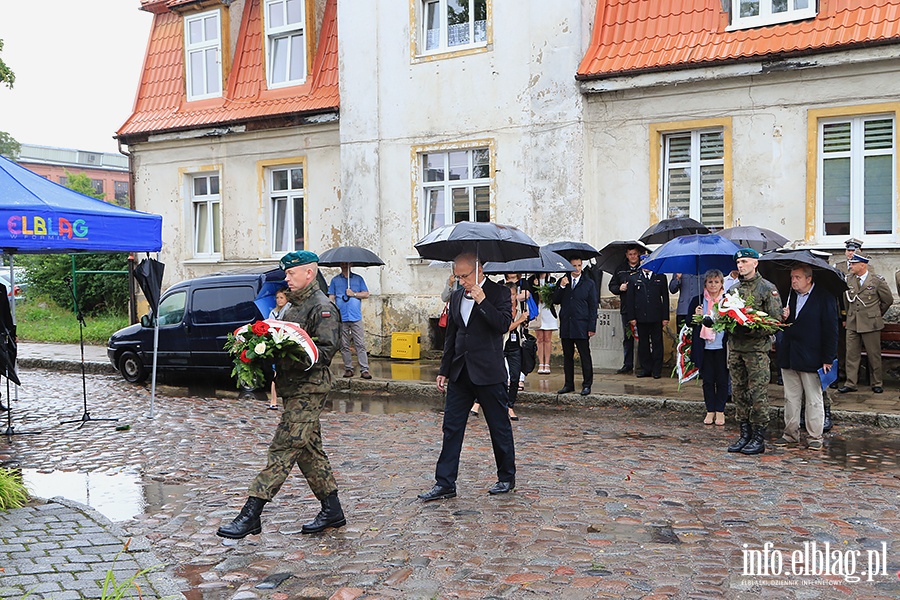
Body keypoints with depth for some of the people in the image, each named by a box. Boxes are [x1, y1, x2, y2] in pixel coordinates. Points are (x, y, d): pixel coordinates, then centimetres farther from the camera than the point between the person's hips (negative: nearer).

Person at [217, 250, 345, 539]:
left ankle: (251, 514, -11)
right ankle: (332, 511, 20)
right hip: (294, 388, 10)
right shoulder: (295, 305, 20)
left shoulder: (323, 307, -10)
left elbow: (325, 351, -19)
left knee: (284, 448, -10)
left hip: (309, 388, -10)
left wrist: (290, 358, -29)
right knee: (308, 450, 12)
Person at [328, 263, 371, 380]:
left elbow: (366, 294, 8)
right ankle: (348, 369, 11)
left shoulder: (358, 279, 13)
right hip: (341, 318, 1)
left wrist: (354, 294, -7)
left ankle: (364, 370, -7)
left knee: (360, 345, -6)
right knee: (344, 346, 3)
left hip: (356, 317, -1)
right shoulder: (335, 280, 12)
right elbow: (331, 298, 8)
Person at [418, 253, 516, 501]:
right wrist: (444, 370, 15)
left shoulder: (498, 293, -5)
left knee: (499, 427, 7)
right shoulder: (456, 297, 12)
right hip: (460, 373, 6)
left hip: (488, 373, -6)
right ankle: (445, 483, 8)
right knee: (451, 427, 4)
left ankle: (507, 478, 23)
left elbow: (504, 325, -20)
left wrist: (482, 301, -24)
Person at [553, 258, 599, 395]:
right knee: (567, 356, 9)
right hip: (566, 326, 3)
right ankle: (569, 384, 17)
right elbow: (556, 301, 5)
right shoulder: (563, 282, 11)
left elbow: (593, 307, 1)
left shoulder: (589, 284, 3)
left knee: (585, 356, -1)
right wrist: (561, 287, -10)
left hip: (581, 326, -3)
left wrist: (592, 327, -6)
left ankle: (587, 384, 6)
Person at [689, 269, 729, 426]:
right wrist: (696, 316, -12)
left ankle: (720, 411, 16)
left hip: (721, 347, -1)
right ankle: (710, 411, 18)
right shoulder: (698, 301, 5)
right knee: (707, 380, 7)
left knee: (722, 380, 4)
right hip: (704, 347, 1)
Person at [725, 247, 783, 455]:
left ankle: (759, 438, 2)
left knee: (758, 393, -4)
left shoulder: (767, 288, -3)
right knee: (739, 392, 9)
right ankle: (745, 434, 17)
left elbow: (776, 319, -7)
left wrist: (753, 328, -19)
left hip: (757, 347, -6)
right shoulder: (734, 289, 15)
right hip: (735, 346, 6)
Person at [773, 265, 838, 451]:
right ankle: (791, 434, 21)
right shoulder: (790, 295, 8)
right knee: (791, 398, 11)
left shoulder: (824, 297, -8)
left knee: (813, 400, 3)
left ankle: (815, 437, 13)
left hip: (811, 358, -5)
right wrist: (784, 318, -7)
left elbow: (830, 330, -8)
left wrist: (828, 359, -12)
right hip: (788, 357, 5)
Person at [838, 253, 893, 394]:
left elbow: (888, 300, 7)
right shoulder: (849, 280, 7)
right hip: (852, 324, 4)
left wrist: (877, 314, 13)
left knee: (874, 355, 4)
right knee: (852, 354, 3)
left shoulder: (877, 280, -4)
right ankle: (850, 383, 8)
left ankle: (877, 383, 16)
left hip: (870, 324, -4)